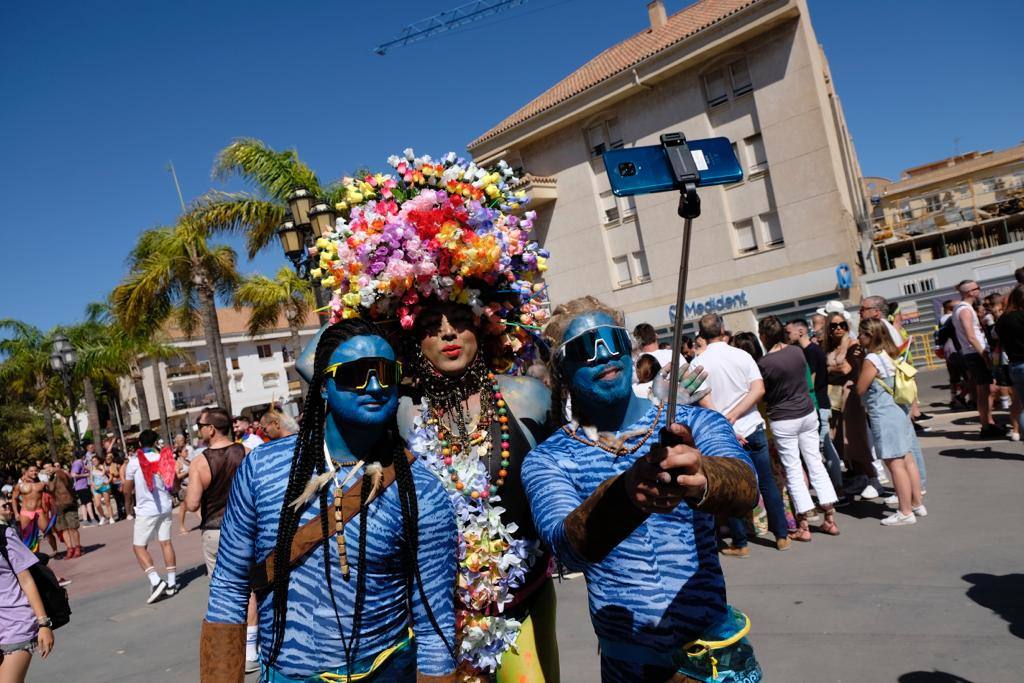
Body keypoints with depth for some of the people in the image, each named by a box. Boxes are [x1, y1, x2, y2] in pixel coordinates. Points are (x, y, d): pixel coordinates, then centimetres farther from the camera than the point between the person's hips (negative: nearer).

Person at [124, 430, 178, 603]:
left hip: (146, 509, -4)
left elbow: (127, 489, 1)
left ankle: (156, 581, -12)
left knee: (139, 546, 3)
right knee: (166, 543, 10)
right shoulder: (163, 458, 2)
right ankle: (171, 583, 13)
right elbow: (174, 484, 10)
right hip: (165, 507, 4)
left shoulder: (134, 461, -8)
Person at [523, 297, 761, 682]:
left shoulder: (697, 424, -7)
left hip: (717, 651, 0)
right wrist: (626, 490, -46)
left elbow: (745, 487, -26)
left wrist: (701, 479, -48)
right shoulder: (546, 460, -9)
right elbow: (568, 547, -27)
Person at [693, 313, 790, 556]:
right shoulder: (742, 355, 0)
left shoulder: (698, 362, -7)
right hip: (753, 429, 2)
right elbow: (759, 389, -9)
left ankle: (740, 544, 15)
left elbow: (704, 401, -14)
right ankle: (782, 536, 21)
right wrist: (734, 415, -11)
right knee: (768, 483, 13)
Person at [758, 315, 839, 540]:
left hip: (783, 420, -5)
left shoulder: (764, 363, -18)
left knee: (793, 470, 3)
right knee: (815, 463, 13)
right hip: (807, 412, 5)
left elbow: (763, 394, -6)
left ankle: (803, 526, 7)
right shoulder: (797, 351, -2)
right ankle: (830, 519, 18)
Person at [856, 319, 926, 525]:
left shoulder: (871, 360, -17)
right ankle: (917, 504, 23)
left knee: (895, 464, -4)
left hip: (883, 415, -9)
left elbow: (860, 389, -11)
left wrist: (860, 369, 1)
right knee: (907, 460, 14)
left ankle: (905, 512, 2)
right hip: (898, 411, 9)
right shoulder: (888, 355, 9)